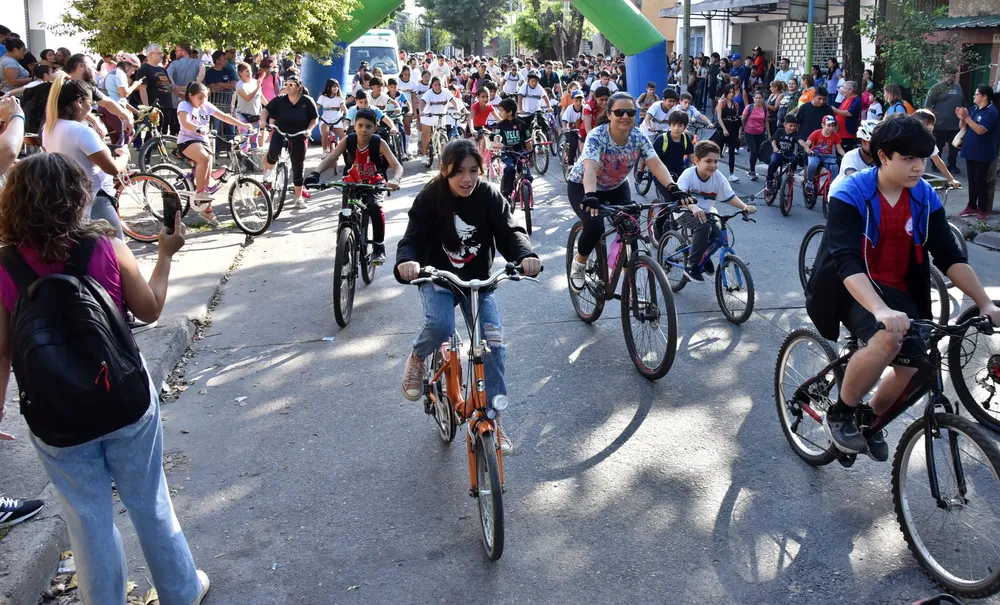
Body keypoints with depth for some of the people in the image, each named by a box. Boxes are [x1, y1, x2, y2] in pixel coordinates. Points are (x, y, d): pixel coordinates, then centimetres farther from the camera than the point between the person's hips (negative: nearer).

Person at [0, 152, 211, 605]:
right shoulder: (107, 249, -14)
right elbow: (149, 310, -1)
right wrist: (166, 254, 11)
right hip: (126, 400, 0)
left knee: (89, 518, 16)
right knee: (150, 503, 19)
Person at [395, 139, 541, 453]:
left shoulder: (489, 196, -10)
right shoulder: (429, 198, -14)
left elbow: (509, 231, -19)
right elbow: (413, 238, -21)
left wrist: (526, 256, -42)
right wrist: (407, 262, -45)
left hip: (479, 280, 2)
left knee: (494, 345, -11)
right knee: (440, 327, -32)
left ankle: (492, 418, 3)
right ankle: (417, 359, 4)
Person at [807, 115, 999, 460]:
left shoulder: (925, 198, -2)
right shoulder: (850, 195, -19)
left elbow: (950, 258, 0)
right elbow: (846, 262, -31)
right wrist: (881, 310, -46)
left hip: (898, 291, 5)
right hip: (853, 289, -5)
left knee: (915, 367, -13)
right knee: (886, 340, -33)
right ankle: (840, 414, -9)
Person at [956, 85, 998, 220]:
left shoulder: (991, 111, -14)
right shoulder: (973, 109, 7)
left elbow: (980, 130, -23)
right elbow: (964, 127, 11)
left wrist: (967, 117, -25)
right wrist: (961, 118, -9)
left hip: (983, 154, -7)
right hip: (971, 151, 7)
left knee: (980, 181, -3)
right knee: (972, 180, 12)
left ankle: (983, 210, 5)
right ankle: (972, 206, 20)